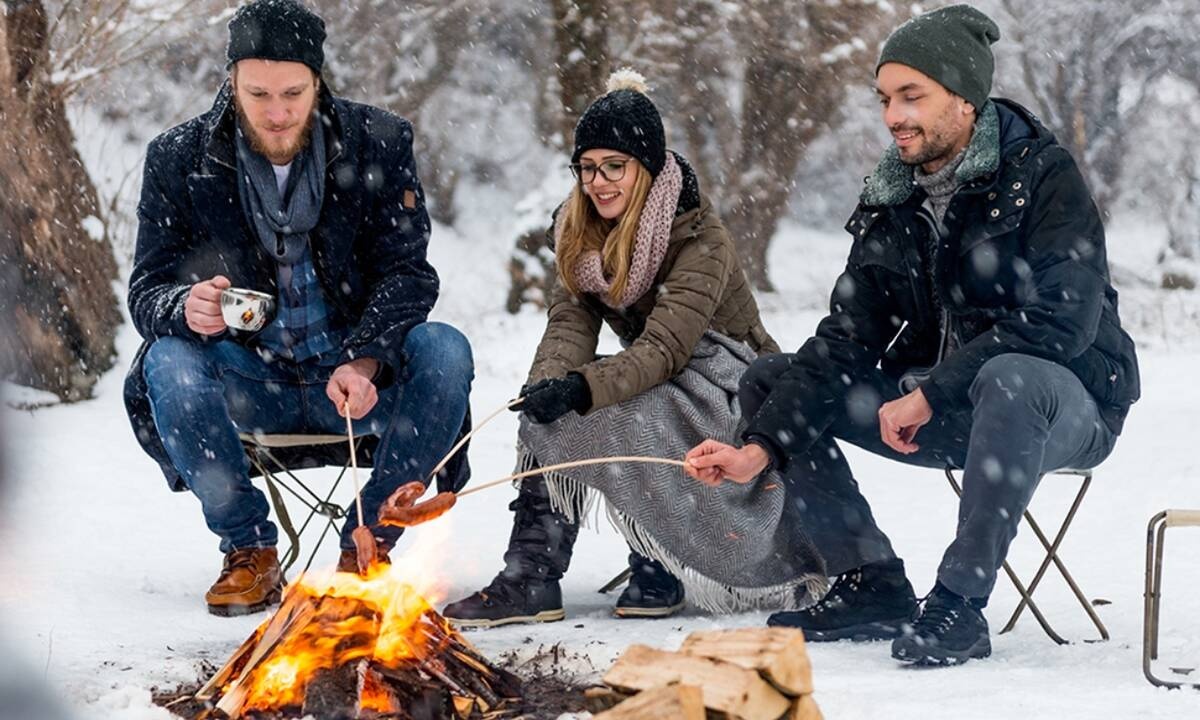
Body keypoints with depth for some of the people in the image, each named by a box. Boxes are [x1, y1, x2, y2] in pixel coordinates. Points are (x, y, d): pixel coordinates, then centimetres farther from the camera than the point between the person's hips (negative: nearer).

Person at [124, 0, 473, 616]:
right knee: (168, 363, -30)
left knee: (444, 350, -27)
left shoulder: (378, 144, -7)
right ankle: (249, 549, -10)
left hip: (359, 378, 0)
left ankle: (368, 544, -11)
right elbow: (147, 291, -7)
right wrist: (186, 309, -33)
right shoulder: (179, 160, -7)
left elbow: (407, 274, -8)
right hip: (251, 383, 0)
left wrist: (364, 362, -27)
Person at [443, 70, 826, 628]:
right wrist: (547, 383, -32)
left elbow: (664, 348, -30)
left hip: (728, 392, -7)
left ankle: (657, 566, -13)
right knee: (547, 409, -22)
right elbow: (570, 325, -10)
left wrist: (580, 389, -46)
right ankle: (530, 577, -23)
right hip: (658, 388, 7)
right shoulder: (582, 234, 2)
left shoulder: (700, 240, -20)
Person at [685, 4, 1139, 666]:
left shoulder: (1043, 177, -14)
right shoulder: (890, 202, 4)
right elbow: (845, 341, -1)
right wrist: (761, 447, -15)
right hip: (939, 414, 7)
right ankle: (874, 587, -2)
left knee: (1009, 378, -42)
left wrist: (930, 395, -25)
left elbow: (1062, 321, -25)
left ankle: (958, 605, -32)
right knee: (769, 381, 1)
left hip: (1068, 407, -7)